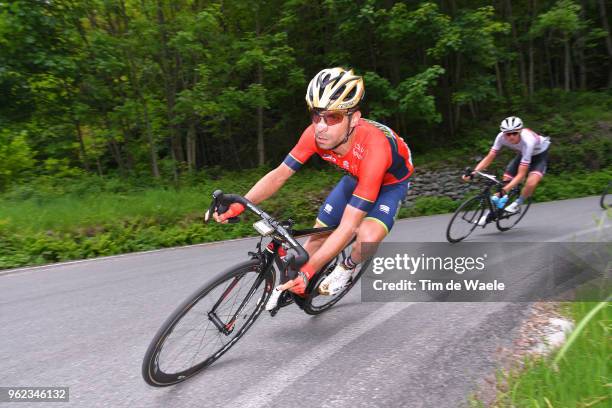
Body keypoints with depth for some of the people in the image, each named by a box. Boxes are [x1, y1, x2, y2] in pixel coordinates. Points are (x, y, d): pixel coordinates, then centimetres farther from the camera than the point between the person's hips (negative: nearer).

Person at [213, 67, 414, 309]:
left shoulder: (373, 148, -43)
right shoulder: (315, 134, -29)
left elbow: (347, 227, -43)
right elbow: (280, 174, -20)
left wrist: (307, 271, -47)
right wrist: (238, 206, -33)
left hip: (391, 182, -4)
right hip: (355, 177, 5)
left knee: (367, 237, -31)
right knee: (319, 233, 0)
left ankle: (347, 267, 5)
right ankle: (291, 284, 27)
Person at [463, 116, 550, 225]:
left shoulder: (527, 141, -40)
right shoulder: (501, 137, -29)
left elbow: (521, 174, -40)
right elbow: (489, 157, -24)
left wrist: (506, 189, -51)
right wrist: (474, 172, -39)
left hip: (540, 154, -5)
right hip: (523, 154, 5)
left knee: (531, 182, -30)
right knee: (505, 180, -9)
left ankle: (517, 205, -2)